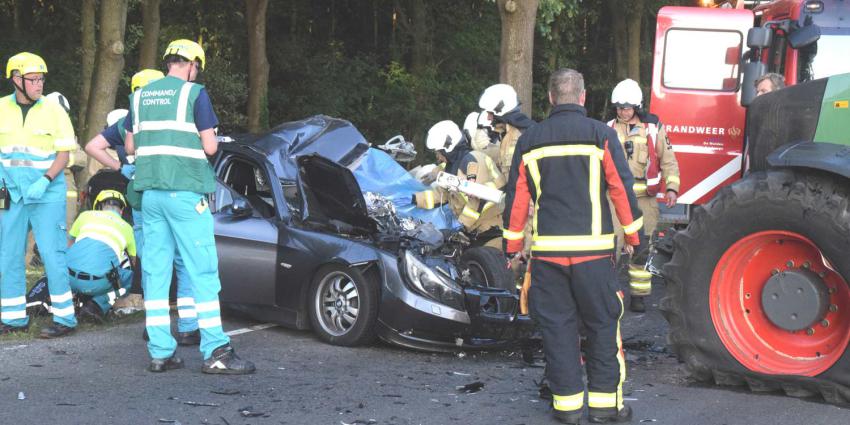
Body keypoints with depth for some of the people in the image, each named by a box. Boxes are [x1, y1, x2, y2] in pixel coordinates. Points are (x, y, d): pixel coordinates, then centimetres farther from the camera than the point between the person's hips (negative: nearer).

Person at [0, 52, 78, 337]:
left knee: (52, 254, -7)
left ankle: (65, 318, -1)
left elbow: (64, 154, -3)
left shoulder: (53, 110, -4)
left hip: (47, 194, -4)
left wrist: (44, 181, -17)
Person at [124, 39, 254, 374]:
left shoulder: (140, 95, 13)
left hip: (149, 193, 6)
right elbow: (209, 147, -7)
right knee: (203, 271, -4)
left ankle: (160, 352, 7)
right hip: (185, 192, -6)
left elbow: (130, 147, 17)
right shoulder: (194, 93, -4)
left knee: (155, 272, 7)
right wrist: (210, 141, 14)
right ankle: (215, 352, -7)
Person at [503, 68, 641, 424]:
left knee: (556, 325, 7)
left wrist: (513, 245, 16)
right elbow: (622, 188, -1)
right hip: (593, 248, -2)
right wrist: (632, 234, 9)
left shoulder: (530, 141, 6)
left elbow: (516, 197, 9)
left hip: (547, 249, 2)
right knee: (602, 324, 5)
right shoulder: (601, 135, -2)